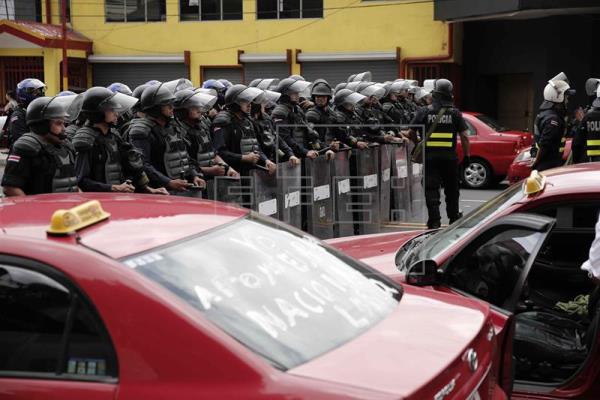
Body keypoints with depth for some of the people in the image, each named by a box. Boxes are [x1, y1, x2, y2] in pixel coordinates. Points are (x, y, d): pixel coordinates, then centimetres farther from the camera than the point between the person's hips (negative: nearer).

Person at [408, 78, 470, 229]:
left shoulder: (424, 111, -2)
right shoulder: (455, 113, -1)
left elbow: (411, 133, 0)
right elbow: (464, 136, -5)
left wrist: (418, 143, 18)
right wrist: (466, 155, 4)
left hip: (429, 156, -1)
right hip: (449, 156, 1)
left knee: (431, 190, 0)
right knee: (451, 189, 17)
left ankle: (434, 221, -8)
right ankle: (454, 218, 31)